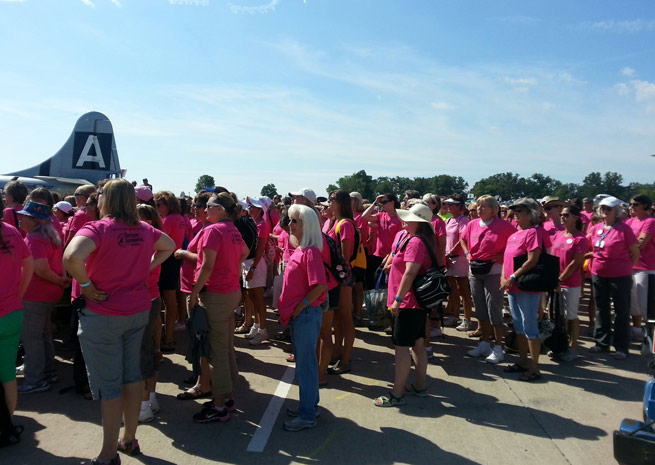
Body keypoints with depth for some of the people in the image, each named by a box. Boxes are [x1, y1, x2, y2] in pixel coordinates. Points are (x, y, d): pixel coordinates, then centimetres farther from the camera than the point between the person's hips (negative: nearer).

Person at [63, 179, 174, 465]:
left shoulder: (97, 229, -16)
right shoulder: (145, 230, 4)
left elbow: (71, 257, -34)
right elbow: (169, 246, 22)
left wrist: (87, 286, -18)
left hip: (103, 316, -6)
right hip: (139, 310, 6)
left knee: (109, 386, 4)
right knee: (132, 375, 17)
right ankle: (129, 440, 32)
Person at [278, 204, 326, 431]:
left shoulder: (310, 252, -18)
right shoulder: (299, 249, 10)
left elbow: (319, 286, -24)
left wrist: (299, 307, -18)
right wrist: (289, 309, 12)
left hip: (306, 314, -9)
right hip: (297, 314, 9)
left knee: (305, 364, 1)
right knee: (304, 361, 19)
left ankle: (308, 416, 14)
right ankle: (309, 405, 34)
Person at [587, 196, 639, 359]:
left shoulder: (624, 228, -11)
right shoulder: (595, 228, 3)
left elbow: (636, 253, -4)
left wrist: (626, 268, 2)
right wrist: (594, 263, 9)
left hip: (620, 276, -5)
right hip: (598, 275, 5)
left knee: (621, 311, 6)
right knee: (601, 309, 15)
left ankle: (621, 347, 16)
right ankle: (602, 343, 28)